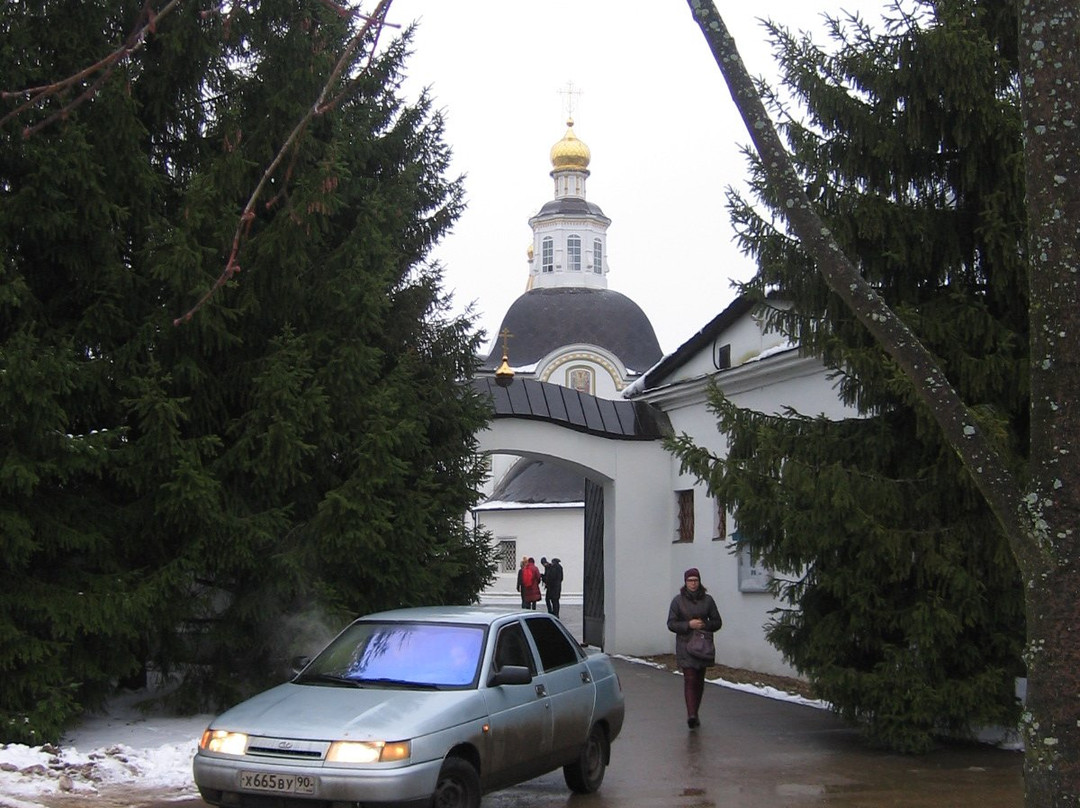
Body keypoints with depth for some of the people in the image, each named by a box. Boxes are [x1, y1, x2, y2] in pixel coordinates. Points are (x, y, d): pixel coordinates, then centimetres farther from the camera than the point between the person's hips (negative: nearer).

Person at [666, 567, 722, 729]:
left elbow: (717, 622, 8)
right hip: (685, 646, -3)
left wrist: (705, 625, -12)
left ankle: (694, 714, 20)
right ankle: (691, 714, -22)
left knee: (699, 681, 8)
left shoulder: (707, 600, 6)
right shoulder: (678, 600, 0)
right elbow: (671, 624, -1)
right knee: (690, 679, -14)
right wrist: (689, 625, -16)